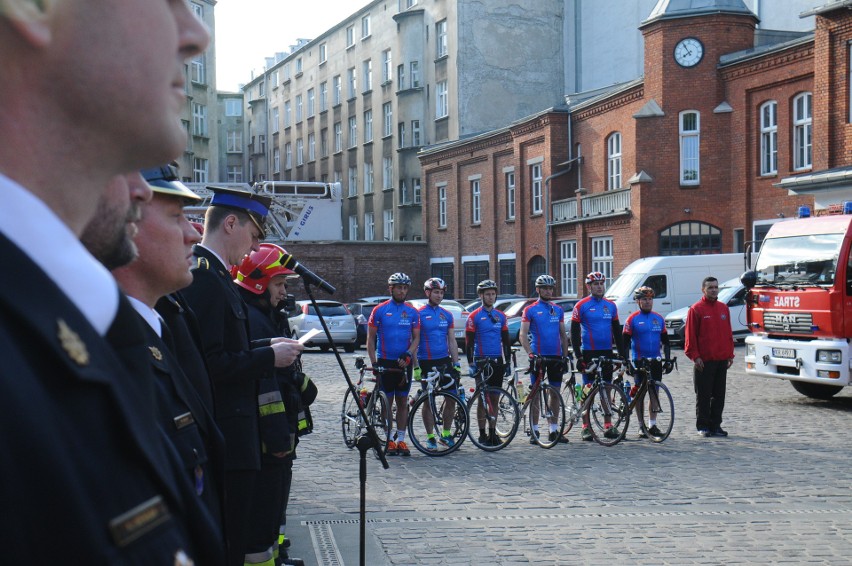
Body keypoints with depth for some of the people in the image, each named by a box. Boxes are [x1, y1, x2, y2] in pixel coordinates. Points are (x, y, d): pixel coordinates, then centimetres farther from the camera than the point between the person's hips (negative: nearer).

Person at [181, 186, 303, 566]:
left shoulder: (212, 274, 15)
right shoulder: (206, 276, -17)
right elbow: (210, 364, -24)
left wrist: (265, 349, 10)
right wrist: (269, 357, -13)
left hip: (225, 437, 11)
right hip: (227, 440, -11)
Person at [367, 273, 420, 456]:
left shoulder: (412, 312, 5)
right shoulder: (380, 310, -3)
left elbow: (416, 337, 6)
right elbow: (370, 338, -1)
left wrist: (408, 354, -12)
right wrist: (374, 362, -8)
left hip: (404, 363, 2)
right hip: (385, 362, -2)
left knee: (402, 401, 5)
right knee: (387, 401, 3)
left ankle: (401, 440, 11)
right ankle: (389, 440, 9)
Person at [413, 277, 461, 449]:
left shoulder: (447, 315, 10)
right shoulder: (419, 314, -5)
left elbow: (452, 341, 13)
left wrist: (456, 364, 6)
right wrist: (415, 367, -11)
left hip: (445, 361, 5)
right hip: (427, 363, -4)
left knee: (452, 398, 2)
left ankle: (446, 434, 17)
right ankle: (430, 437, 12)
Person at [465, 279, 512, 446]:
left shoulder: (500, 316, 11)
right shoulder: (474, 317, -4)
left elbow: (506, 341, 15)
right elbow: (468, 343, -6)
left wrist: (508, 363, 10)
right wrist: (471, 364, -12)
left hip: (498, 362, 4)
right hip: (482, 362, -4)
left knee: (494, 398, 8)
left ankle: (492, 433, 15)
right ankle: (482, 434, 6)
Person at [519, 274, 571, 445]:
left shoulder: (558, 310, 12)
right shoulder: (530, 310, -1)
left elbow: (563, 335, 16)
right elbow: (523, 335, -7)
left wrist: (565, 356, 8)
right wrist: (530, 354, -19)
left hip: (556, 357, 4)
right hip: (538, 357, -4)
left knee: (556, 393, 6)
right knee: (535, 394, 0)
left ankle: (554, 430, 13)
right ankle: (534, 431, 5)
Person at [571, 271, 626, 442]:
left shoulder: (611, 306, 10)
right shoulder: (581, 306, -4)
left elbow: (617, 331, 15)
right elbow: (574, 332, -6)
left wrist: (622, 354, 10)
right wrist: (578, 356, -11)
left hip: (607, 353, 4)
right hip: (589, 354, -4)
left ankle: (608, 426, 15)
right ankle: (586, 427, 5)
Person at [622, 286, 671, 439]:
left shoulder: (659, 319, 9)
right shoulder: (632, 319, -3)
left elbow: (665, 341, 15)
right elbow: (625, 342, -4)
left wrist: (668, 360, 7)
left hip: (656, 361, 4)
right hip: (639, 361, -4)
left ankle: (653, 425, 13)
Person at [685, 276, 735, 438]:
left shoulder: (723, 308, 13)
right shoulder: (696, 309, -4)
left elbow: (728, 333, 17)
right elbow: (690, 335, -6)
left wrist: (730, 354, 11)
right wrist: (695, 356, -12)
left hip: (721, 360, 5)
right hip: (703, 361, -5)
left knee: (719, 394, 8)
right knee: (703, 396, 0)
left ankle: (715, 425, 15)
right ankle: (703, 426, 7)